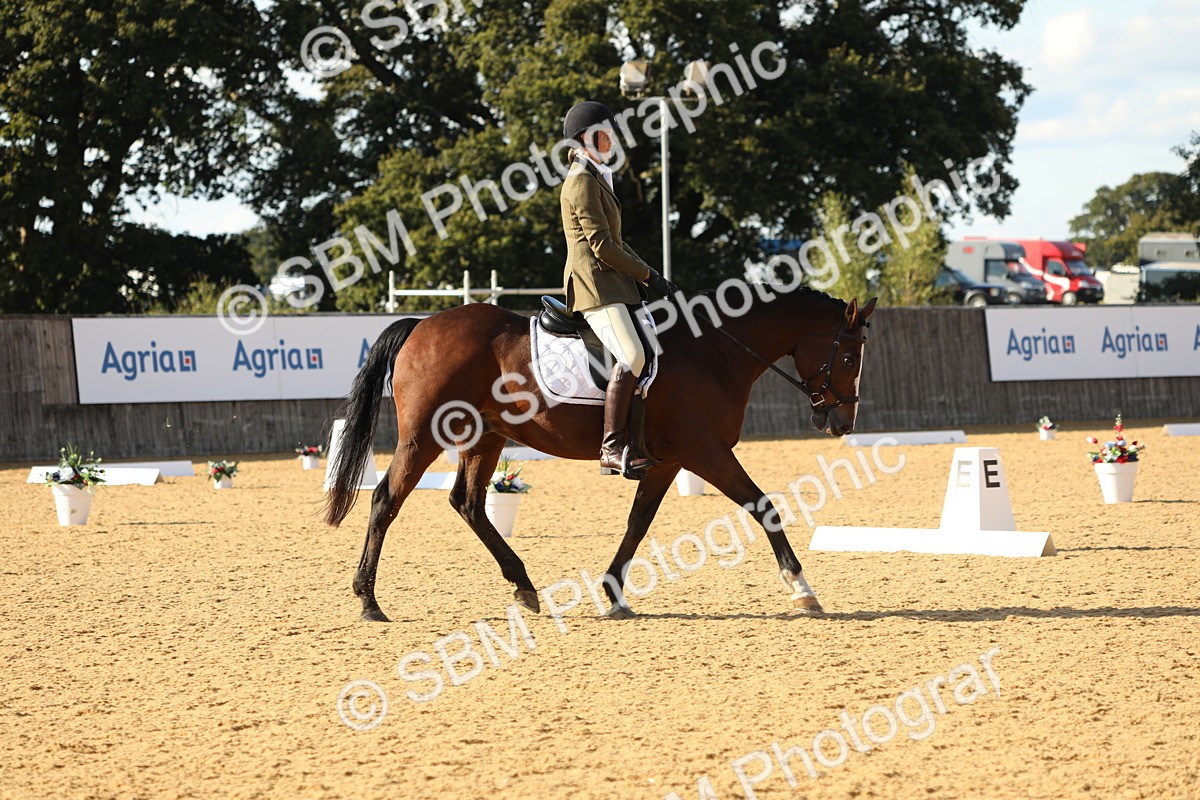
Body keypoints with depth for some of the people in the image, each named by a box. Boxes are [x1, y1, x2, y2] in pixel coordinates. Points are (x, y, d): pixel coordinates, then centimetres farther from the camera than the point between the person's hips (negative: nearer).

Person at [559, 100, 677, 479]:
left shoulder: (597, 178, 22)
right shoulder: (582, 182, -10)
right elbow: (602, 245, -16)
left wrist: (647, 272, 12)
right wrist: (648, 275, -9)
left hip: (611, 282, 11)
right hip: (594, 283, -11)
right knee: (631, 356, -24)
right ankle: (613, 450, -24)